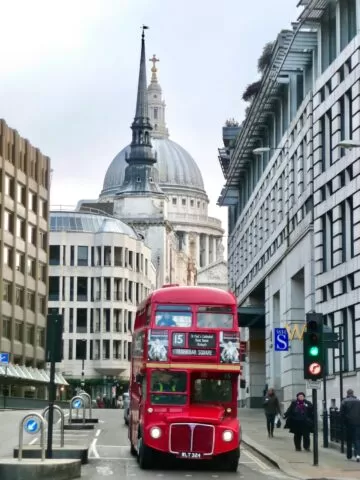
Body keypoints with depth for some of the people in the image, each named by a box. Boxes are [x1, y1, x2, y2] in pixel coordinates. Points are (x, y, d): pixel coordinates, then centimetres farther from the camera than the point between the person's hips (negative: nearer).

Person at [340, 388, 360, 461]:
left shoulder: (344, 401, -5)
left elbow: (341, 413, -6)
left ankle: (349, 455, 18)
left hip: (349, 423, -1)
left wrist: (345, 420, 8)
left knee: (349, 440, 12)